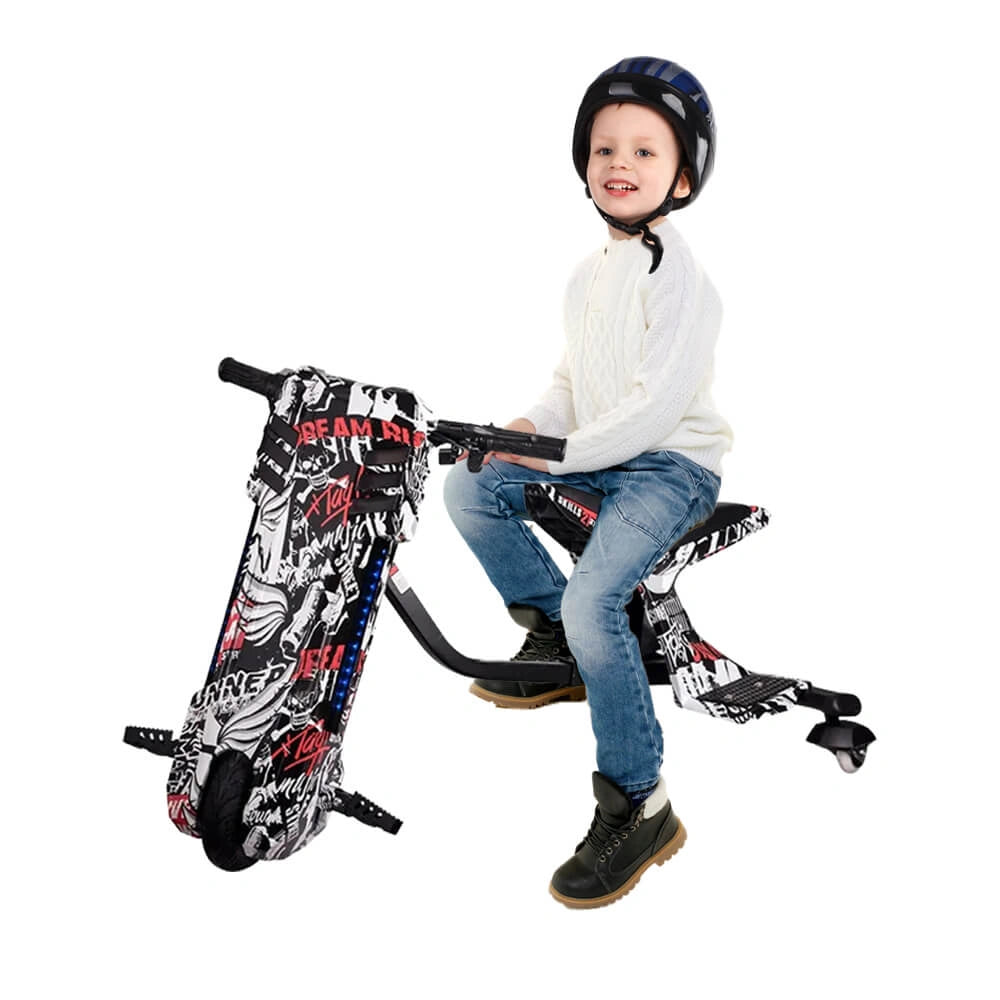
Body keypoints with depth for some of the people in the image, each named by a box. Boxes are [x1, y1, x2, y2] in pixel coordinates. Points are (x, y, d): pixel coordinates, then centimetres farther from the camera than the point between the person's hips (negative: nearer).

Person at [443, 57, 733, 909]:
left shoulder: (679, 276, -15)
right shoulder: (589, 275, 14)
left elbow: (657, 404, -23)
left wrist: (563, 453, -21)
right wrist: (533, 426, -2)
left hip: (674, 464, -9)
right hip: (600, 454, 9)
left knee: (592, 598, -27)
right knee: (470, 488, -4)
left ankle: (640, 808, -13)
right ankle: (555, 637, 11)